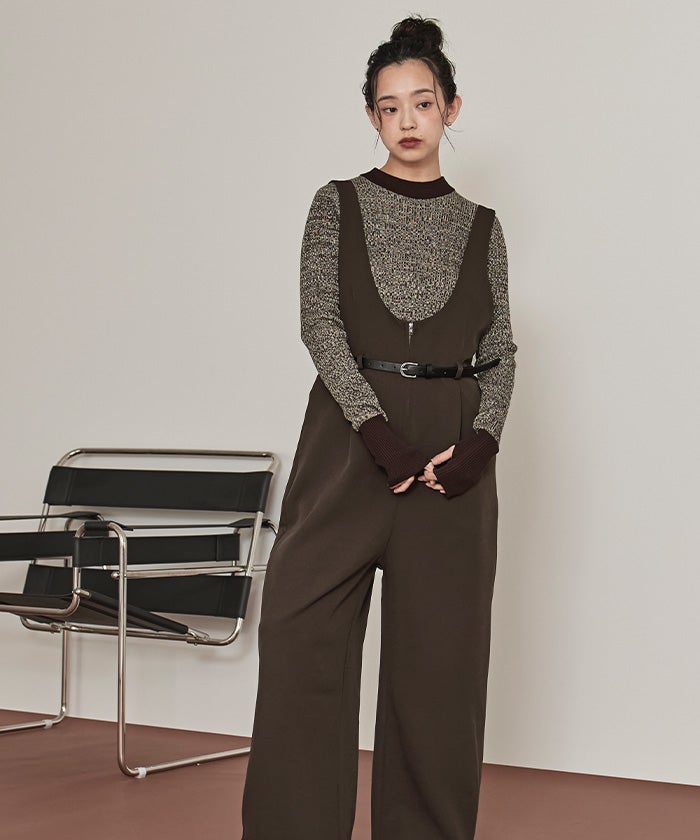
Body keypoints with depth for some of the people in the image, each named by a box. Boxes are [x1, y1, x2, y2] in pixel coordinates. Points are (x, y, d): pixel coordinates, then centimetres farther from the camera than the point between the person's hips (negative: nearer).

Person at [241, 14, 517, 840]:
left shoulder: (481, 227, 11)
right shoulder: (338, 205, 5)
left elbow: (500, 351, 8)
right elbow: (320, 322, -5)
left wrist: (481, 440, -9)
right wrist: (377, 428, -17)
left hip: (453, 451, 2)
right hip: (350, 435, -1)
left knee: (439, 651, 4)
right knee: (300, 630, -8)